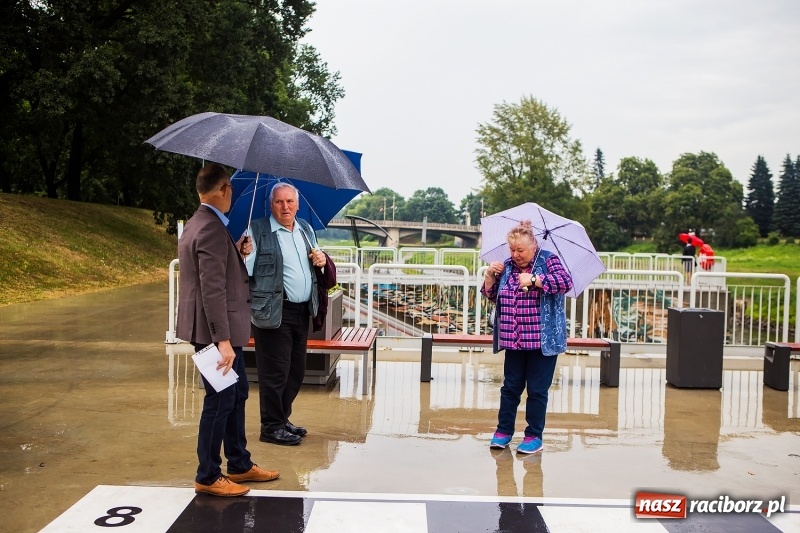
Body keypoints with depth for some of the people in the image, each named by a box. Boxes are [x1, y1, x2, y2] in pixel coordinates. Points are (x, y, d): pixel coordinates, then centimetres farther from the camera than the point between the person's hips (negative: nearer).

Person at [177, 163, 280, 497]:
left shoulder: (198, 223, 13)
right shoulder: (212, 229, -21)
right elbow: (212, 290, -26)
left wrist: (237, 253, 10)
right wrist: (222, 340, -27)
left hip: (224, 329, 11)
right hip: (216, 331, -11)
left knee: (237, 394, 19)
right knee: (220, 401, 1)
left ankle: (239, 465, 32)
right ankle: (208, 478, 14)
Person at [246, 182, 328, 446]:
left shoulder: (306, 229, 14)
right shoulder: (257, 231, -8)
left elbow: (313, 261, 26)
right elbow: (245, 269, -14)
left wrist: (321, 259, 3)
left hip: (303, 311, 7)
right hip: (273, 312, -7)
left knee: (296, 371, 15)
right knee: (275, 373, -1)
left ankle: (282, 419, 31)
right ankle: (271, 427, 14)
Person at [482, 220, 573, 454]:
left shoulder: (548, 260, -4)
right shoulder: (508, 266, 9)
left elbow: (566, 282, -21)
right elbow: (491, 295, 14)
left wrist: (533, 279, -25)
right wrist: (490, 275, -4)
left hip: (542, 340, -4)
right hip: (514, 341, 5)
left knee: (537, 390, 3)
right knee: (510, 387, 10)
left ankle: (534, 437, 13)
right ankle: (504, 431, 21)